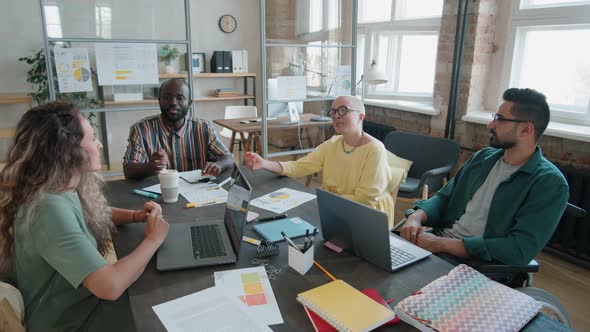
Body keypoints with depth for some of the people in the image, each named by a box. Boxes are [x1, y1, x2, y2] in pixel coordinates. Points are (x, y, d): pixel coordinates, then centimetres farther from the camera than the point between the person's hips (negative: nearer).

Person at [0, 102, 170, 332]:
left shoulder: (63, 188, -5)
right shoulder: (50, 209, -33)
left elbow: (97, 214, 18)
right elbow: (110, 287, -39)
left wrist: (135, 216, -2)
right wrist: (153, 239, -23)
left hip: (84, 297, 8)